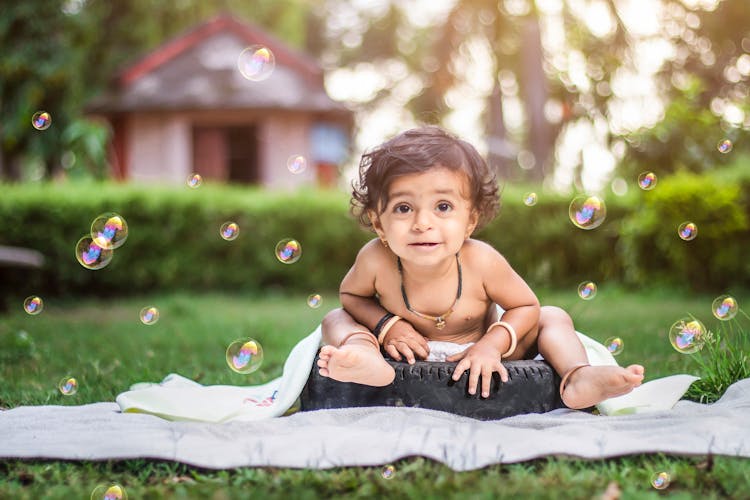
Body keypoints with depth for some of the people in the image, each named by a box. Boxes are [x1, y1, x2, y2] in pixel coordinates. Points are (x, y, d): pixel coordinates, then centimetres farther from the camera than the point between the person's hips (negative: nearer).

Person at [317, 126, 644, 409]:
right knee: (336, 319, -17)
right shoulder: (375, 259, -26)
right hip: (409, 355, 0)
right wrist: (386, 325, -23)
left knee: (553, 318, -10)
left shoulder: (482, 262, -27)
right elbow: (350, 295, -4)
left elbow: (527, 306, -12)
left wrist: (493, 345, -29)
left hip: (476, 355, 0)